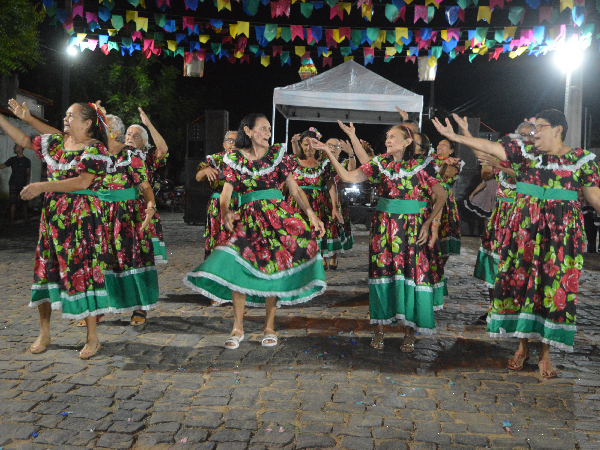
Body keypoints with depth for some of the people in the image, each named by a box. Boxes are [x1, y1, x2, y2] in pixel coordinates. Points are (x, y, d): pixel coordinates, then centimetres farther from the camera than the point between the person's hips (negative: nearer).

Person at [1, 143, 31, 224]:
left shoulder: (26, 161, 2)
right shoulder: (12, 159, 11)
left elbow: (28, 174, -1)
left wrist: (26, 184, -11)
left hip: (22, 185, -2)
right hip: (13, 185, 2)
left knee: (23, 203, 0)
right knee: (13, 203, 0)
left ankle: (25, 218, 9)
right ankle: (12, 220, 2)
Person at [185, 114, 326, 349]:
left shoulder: (278, 155, 7)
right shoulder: (235, 158, 7)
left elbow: (295, 190, 3)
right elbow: (226, 191, 1)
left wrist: (311, 214, -11)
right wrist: (225, 211, -21)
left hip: (277, 215, 0)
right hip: (247, 218, 0)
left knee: (273, 268, -2)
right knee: (238, 267, -11)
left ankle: (269, 327, 13)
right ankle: (238, 328, 2)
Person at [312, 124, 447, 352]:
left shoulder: (419, 167, -1)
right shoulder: (380, 164, 5)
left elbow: (441, 195, 1)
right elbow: (349, 177, -4)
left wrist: (429, 222, -6)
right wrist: (328, 152, -10)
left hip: (412, 229, -2)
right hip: (383, 228, 2)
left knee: (413, 273, -1)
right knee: (382, 272, 3)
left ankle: (410, 332, 14)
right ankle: (380, 329, 17)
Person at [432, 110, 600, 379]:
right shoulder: (525, 152, 5)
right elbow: (489, 147, -1)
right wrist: (454, 137, -8)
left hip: (562, 231, -1)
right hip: (524, 228, 2)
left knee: (554, 287, 1)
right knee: (521, 281, 4)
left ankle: (545, 354, 14)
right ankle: (523, 346, 20)